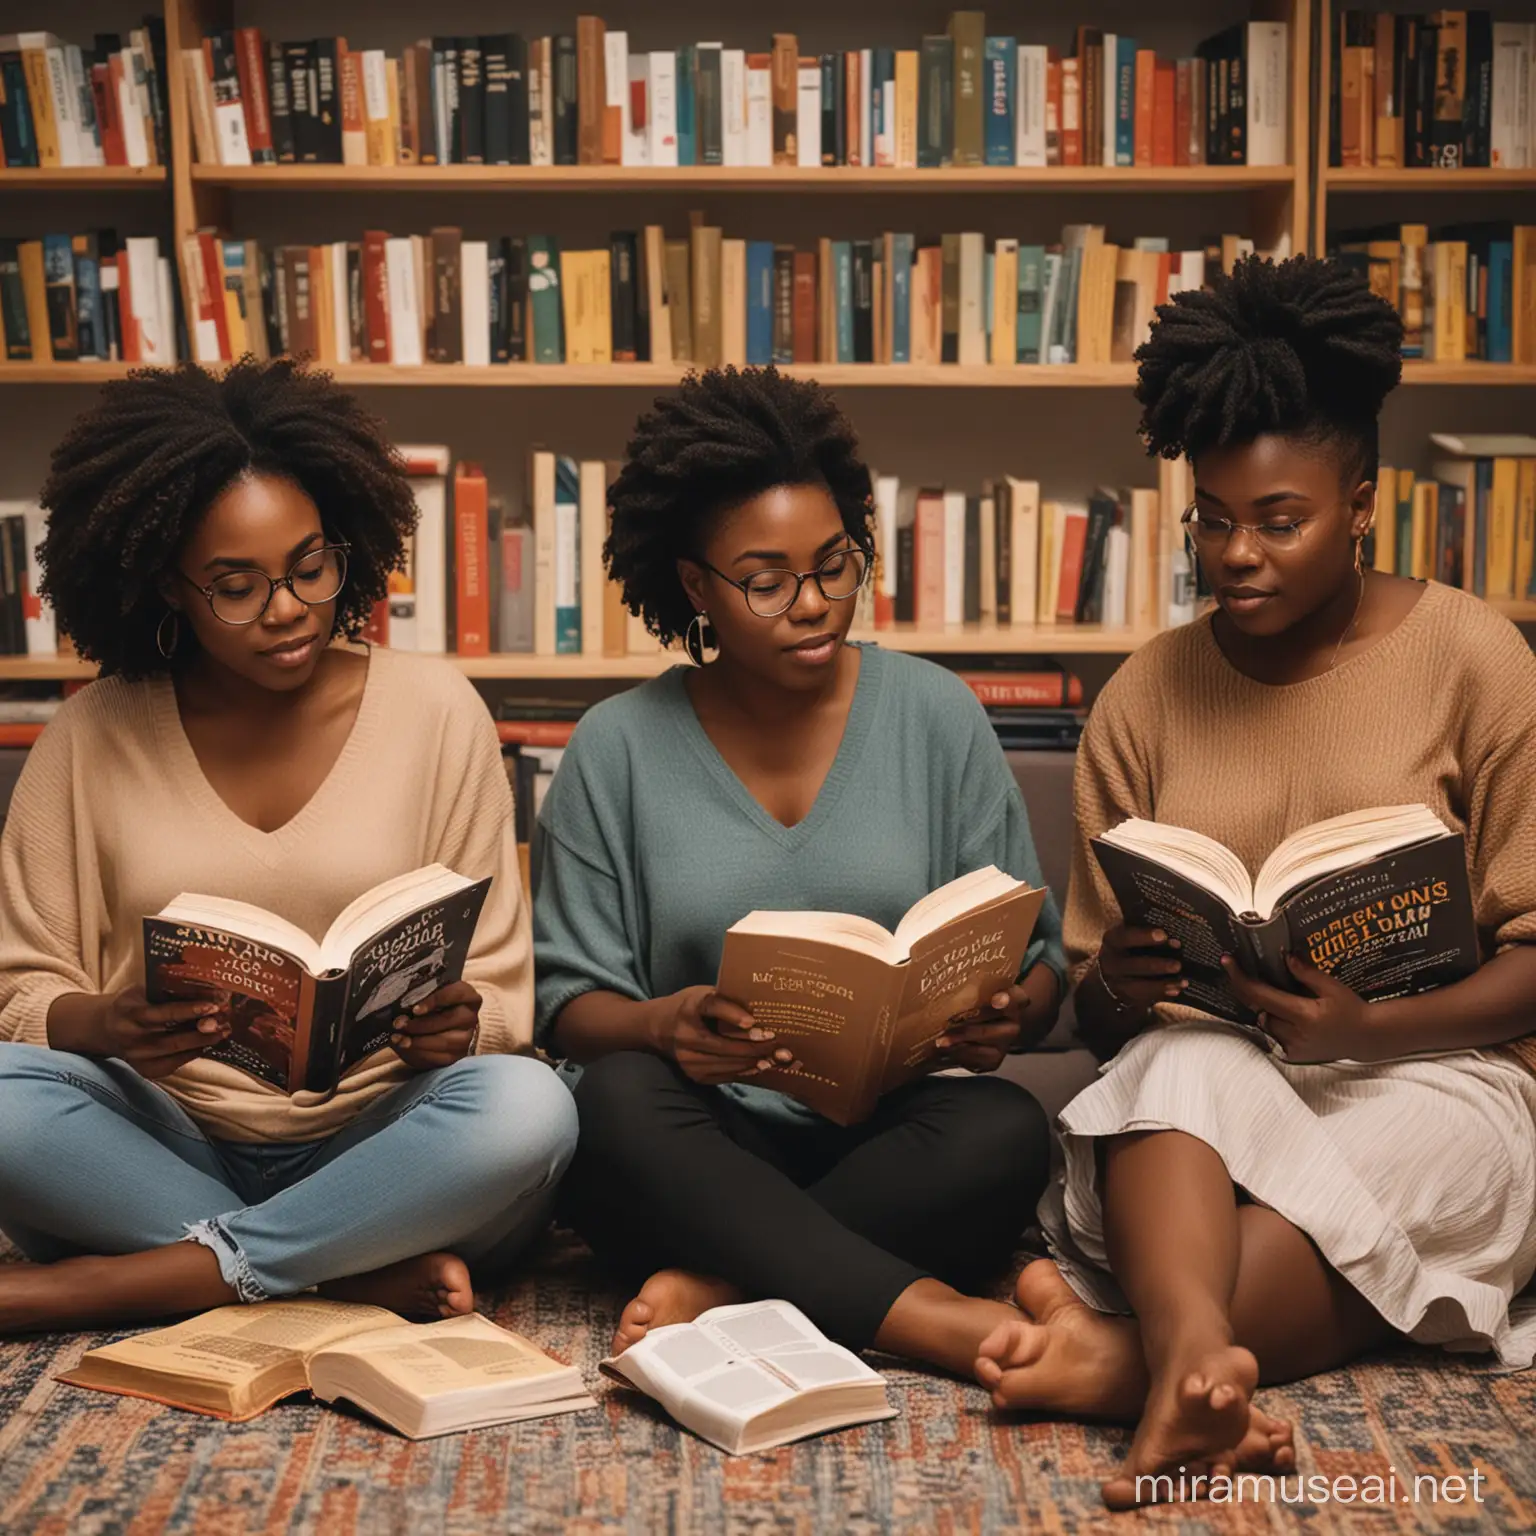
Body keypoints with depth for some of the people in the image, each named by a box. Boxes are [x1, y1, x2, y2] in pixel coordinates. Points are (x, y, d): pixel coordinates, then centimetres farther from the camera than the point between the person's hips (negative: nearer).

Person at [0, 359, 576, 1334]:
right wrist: (106, 1025, -21)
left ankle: (108, 1283, -23)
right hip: (171, 1138, 1)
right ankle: (369, 1272, -20)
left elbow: (498, 993, 2)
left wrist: (456, 1029, -21)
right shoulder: (95, 737, 3)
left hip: (374, 1143, 0)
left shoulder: (433, 711, 1)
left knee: (527, 1110, -32)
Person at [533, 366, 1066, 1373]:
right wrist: (662, 1024, -22)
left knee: (1005, 1133, -31)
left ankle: (714, 1287, -26)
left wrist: (1009, 1015, -17)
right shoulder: (618, 749, 5)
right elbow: (571, 1000, 1)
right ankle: (950, 1324, -34)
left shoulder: (936, 715, 7)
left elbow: (1036, 962, 7)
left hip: (888, 1144, 1)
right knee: (621, 1095, -33)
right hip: (701, 1152, 0)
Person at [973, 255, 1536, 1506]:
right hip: (1204, 1087, 1)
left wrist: (1371, 1024, -20)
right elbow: (1095, 1006, 10)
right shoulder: (1148, 695, 9)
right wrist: (1117, 989, -15)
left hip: (1428, 1074, -1)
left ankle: (1133, 1354, -48)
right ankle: (1194, 1364, -57)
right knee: (1182, 1066, -35)